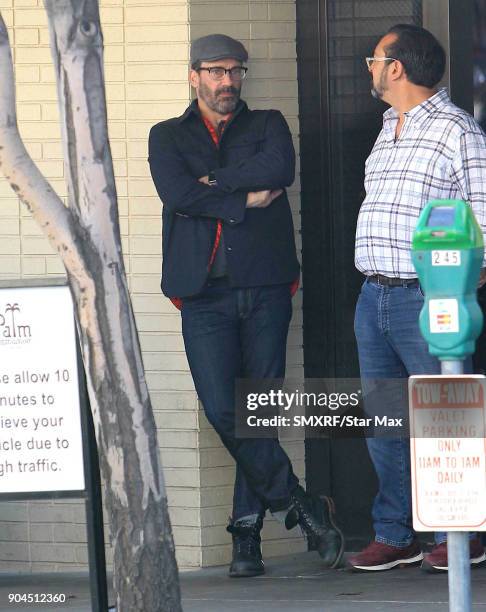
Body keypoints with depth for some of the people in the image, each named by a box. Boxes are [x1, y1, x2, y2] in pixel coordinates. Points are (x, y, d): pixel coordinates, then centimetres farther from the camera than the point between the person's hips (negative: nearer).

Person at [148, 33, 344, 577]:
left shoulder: (267, 125, 15)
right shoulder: (168, 136, 14)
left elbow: (281, 168, -8)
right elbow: (177, 193, -6)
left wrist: (217, 181, -6)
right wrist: (246, 198, -6)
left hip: (265, 287, 0)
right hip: (205, 293, 0)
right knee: (223, 411, -13)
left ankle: (248, 531, 5)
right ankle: (298, 505, -1)